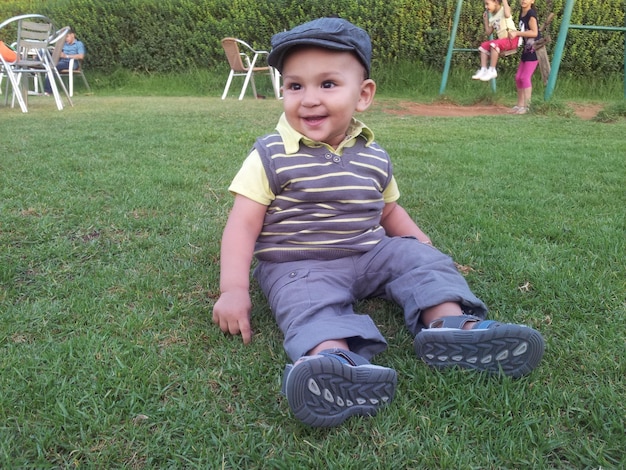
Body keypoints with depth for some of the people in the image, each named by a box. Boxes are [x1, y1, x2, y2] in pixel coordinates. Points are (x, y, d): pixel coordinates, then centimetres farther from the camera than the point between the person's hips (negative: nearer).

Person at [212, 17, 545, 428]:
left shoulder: (374, 158, 6)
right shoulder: (271, 157, -7)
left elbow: (389, 212, 21)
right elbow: (242, 225, -11)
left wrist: (425, 247, 10)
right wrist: (234, 289, -21)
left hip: (371, 253, 5)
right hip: (298, 264, -5)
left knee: (421, 258, -10)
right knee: (309, 299, -33)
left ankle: (450, 321, -32)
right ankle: (332, 356, -60)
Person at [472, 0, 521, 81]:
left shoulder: (504, 9, -5)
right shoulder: (492, 17, 15)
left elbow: (507, 15, -30)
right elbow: (488, 33, 17)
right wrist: (485, 20, 13)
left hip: (512, 39, -8)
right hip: (501, 40, 8)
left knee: (494, 44, -31)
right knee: (484, 46, -5)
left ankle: (492, 70, -27)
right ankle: (483, 69, -14)